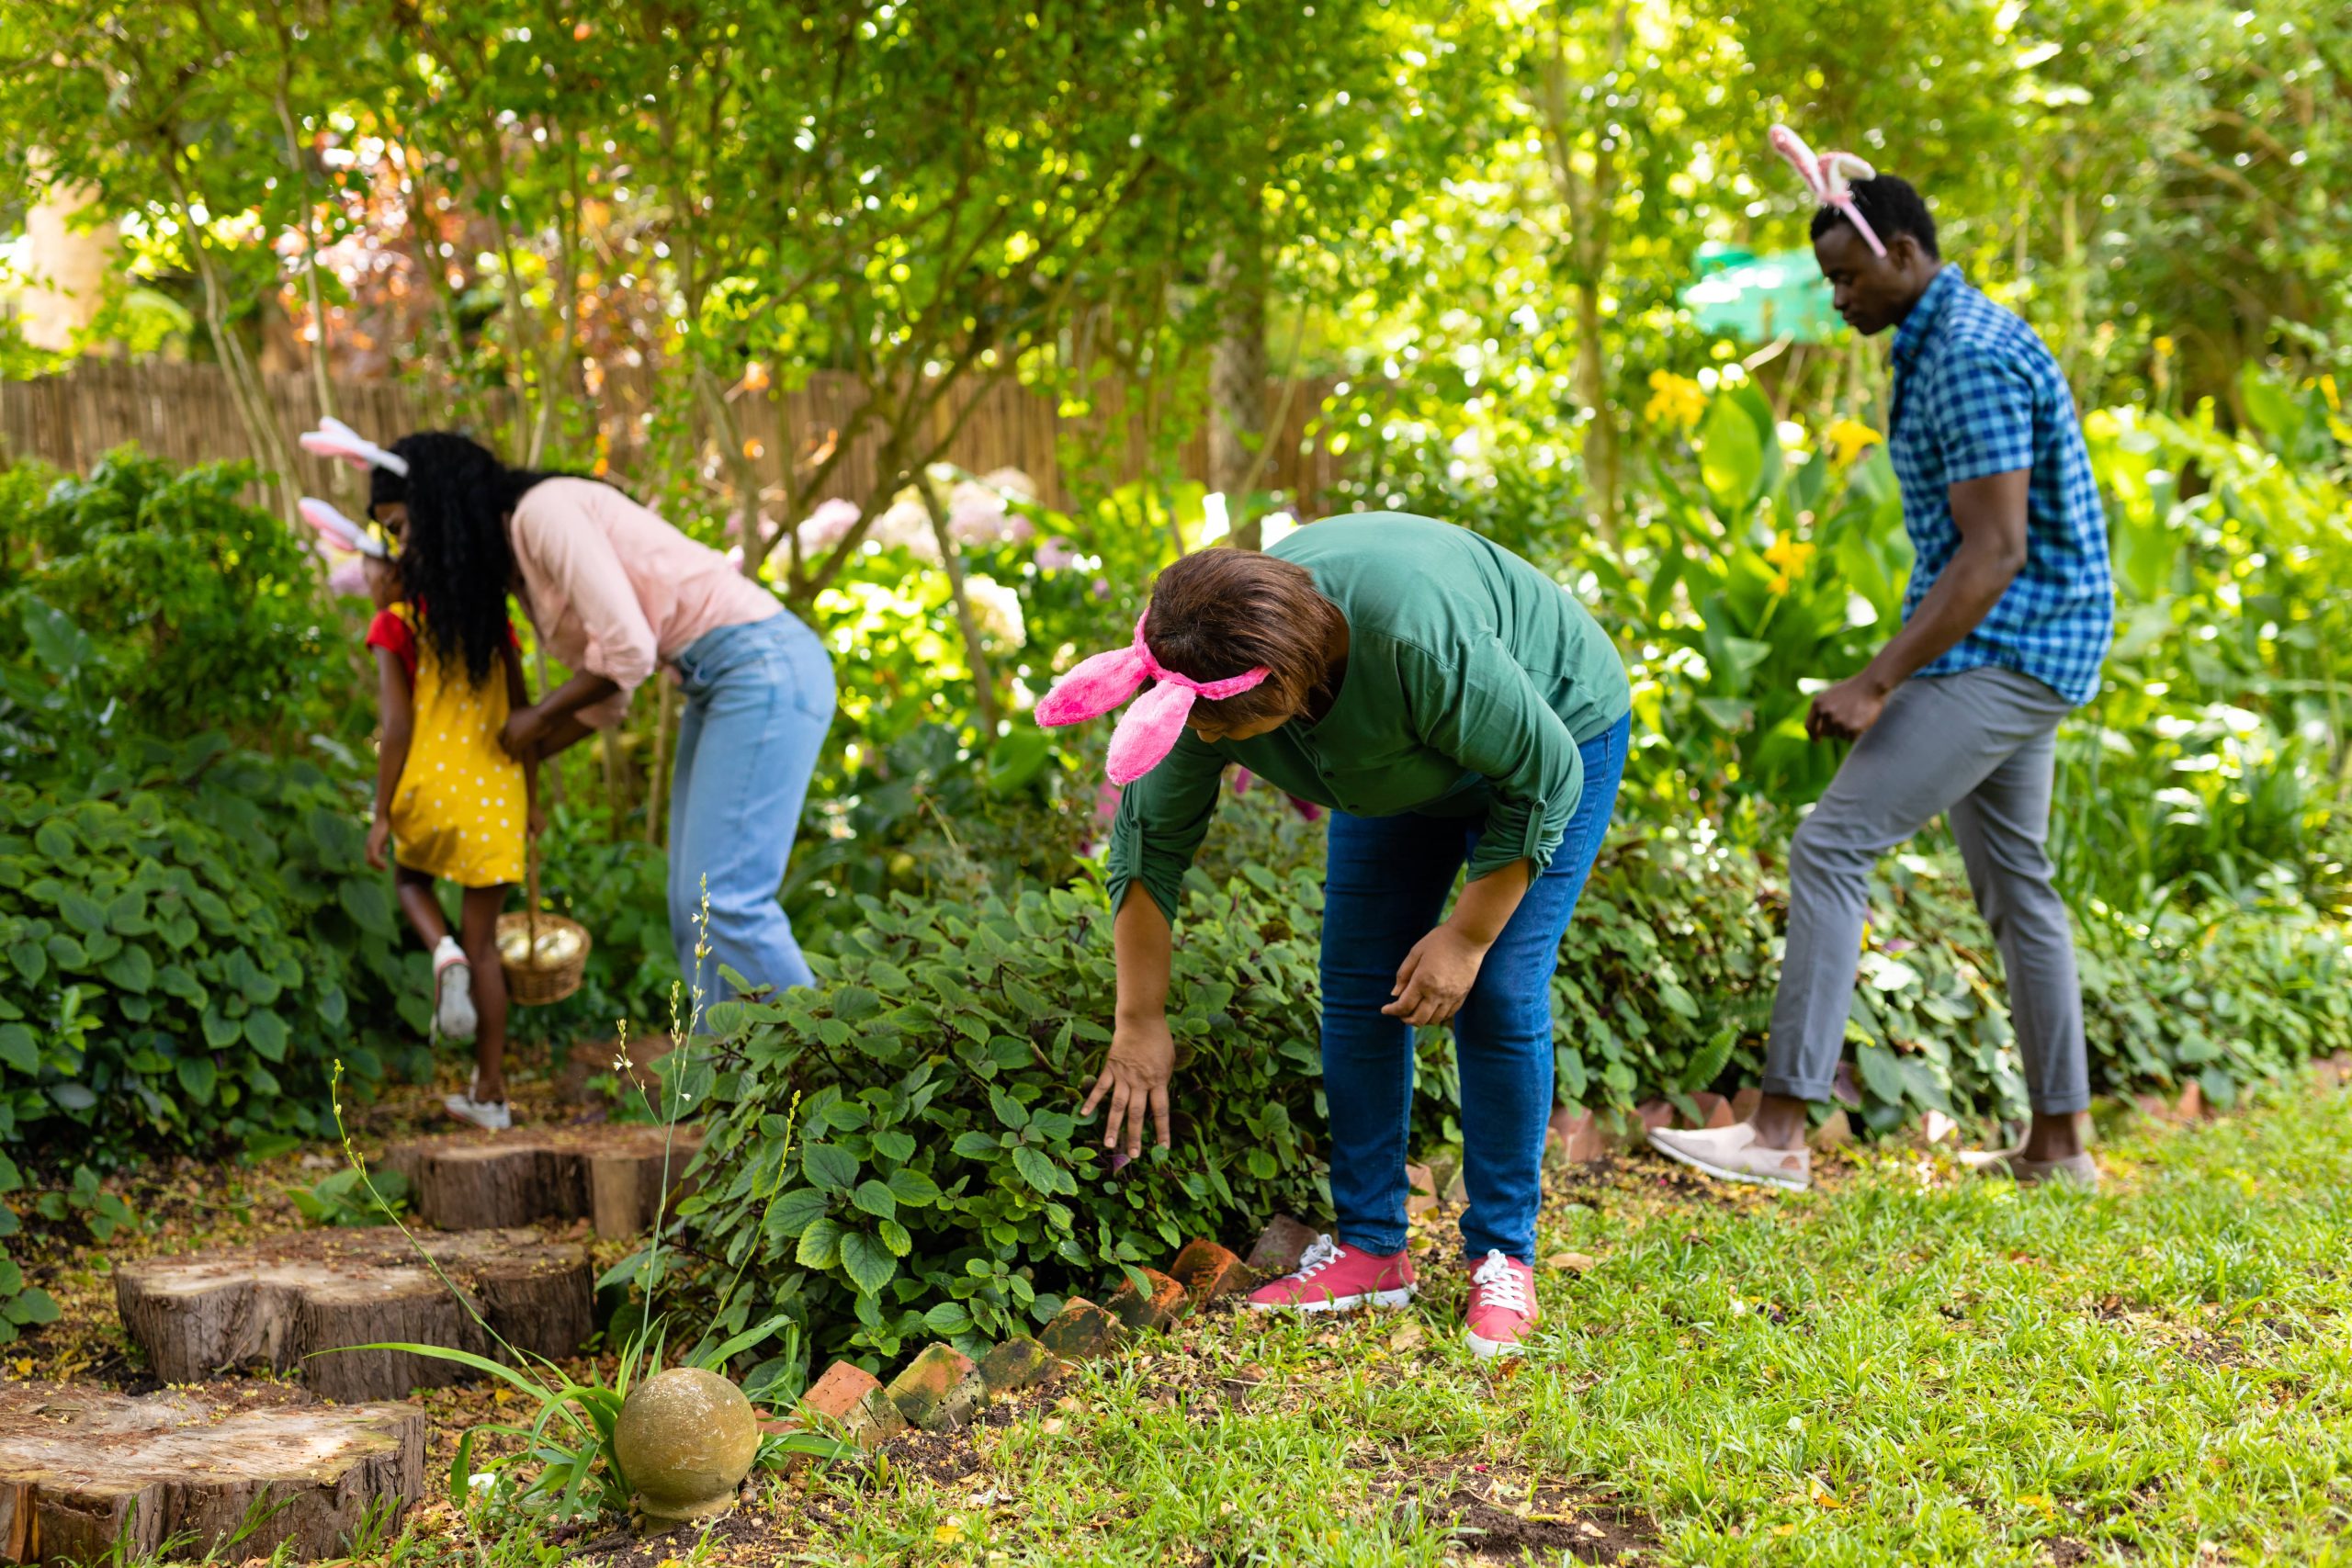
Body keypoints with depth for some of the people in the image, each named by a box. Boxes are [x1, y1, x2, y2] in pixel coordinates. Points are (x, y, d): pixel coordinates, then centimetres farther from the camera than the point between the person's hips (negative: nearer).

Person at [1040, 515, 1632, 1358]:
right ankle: (1370, 1246, 7)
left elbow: (1544, 778, -29)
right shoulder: (1208, 674, -26)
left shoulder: (1419, 638, -43)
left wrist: (1467, 934, -23)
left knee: (1500, 996, -14)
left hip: (1557, 728, -5)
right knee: (1355, 988, -2)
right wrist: (1139, 1024, -10)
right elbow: (1149, 840, -14)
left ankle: (1502, 1256, -1)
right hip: (1403, 766, 5)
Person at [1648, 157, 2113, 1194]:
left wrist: (1876, 683, -26)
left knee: (1831, 846, -17)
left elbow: (1996, 550, -24)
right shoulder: (1943, 343, 16)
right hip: (2009, 651, 11)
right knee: (2011, 884, 15)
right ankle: (2057, 1144, 22)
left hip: (2003, 653, -11)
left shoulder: (1973, 359, -18)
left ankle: (1780, 1132, -19)